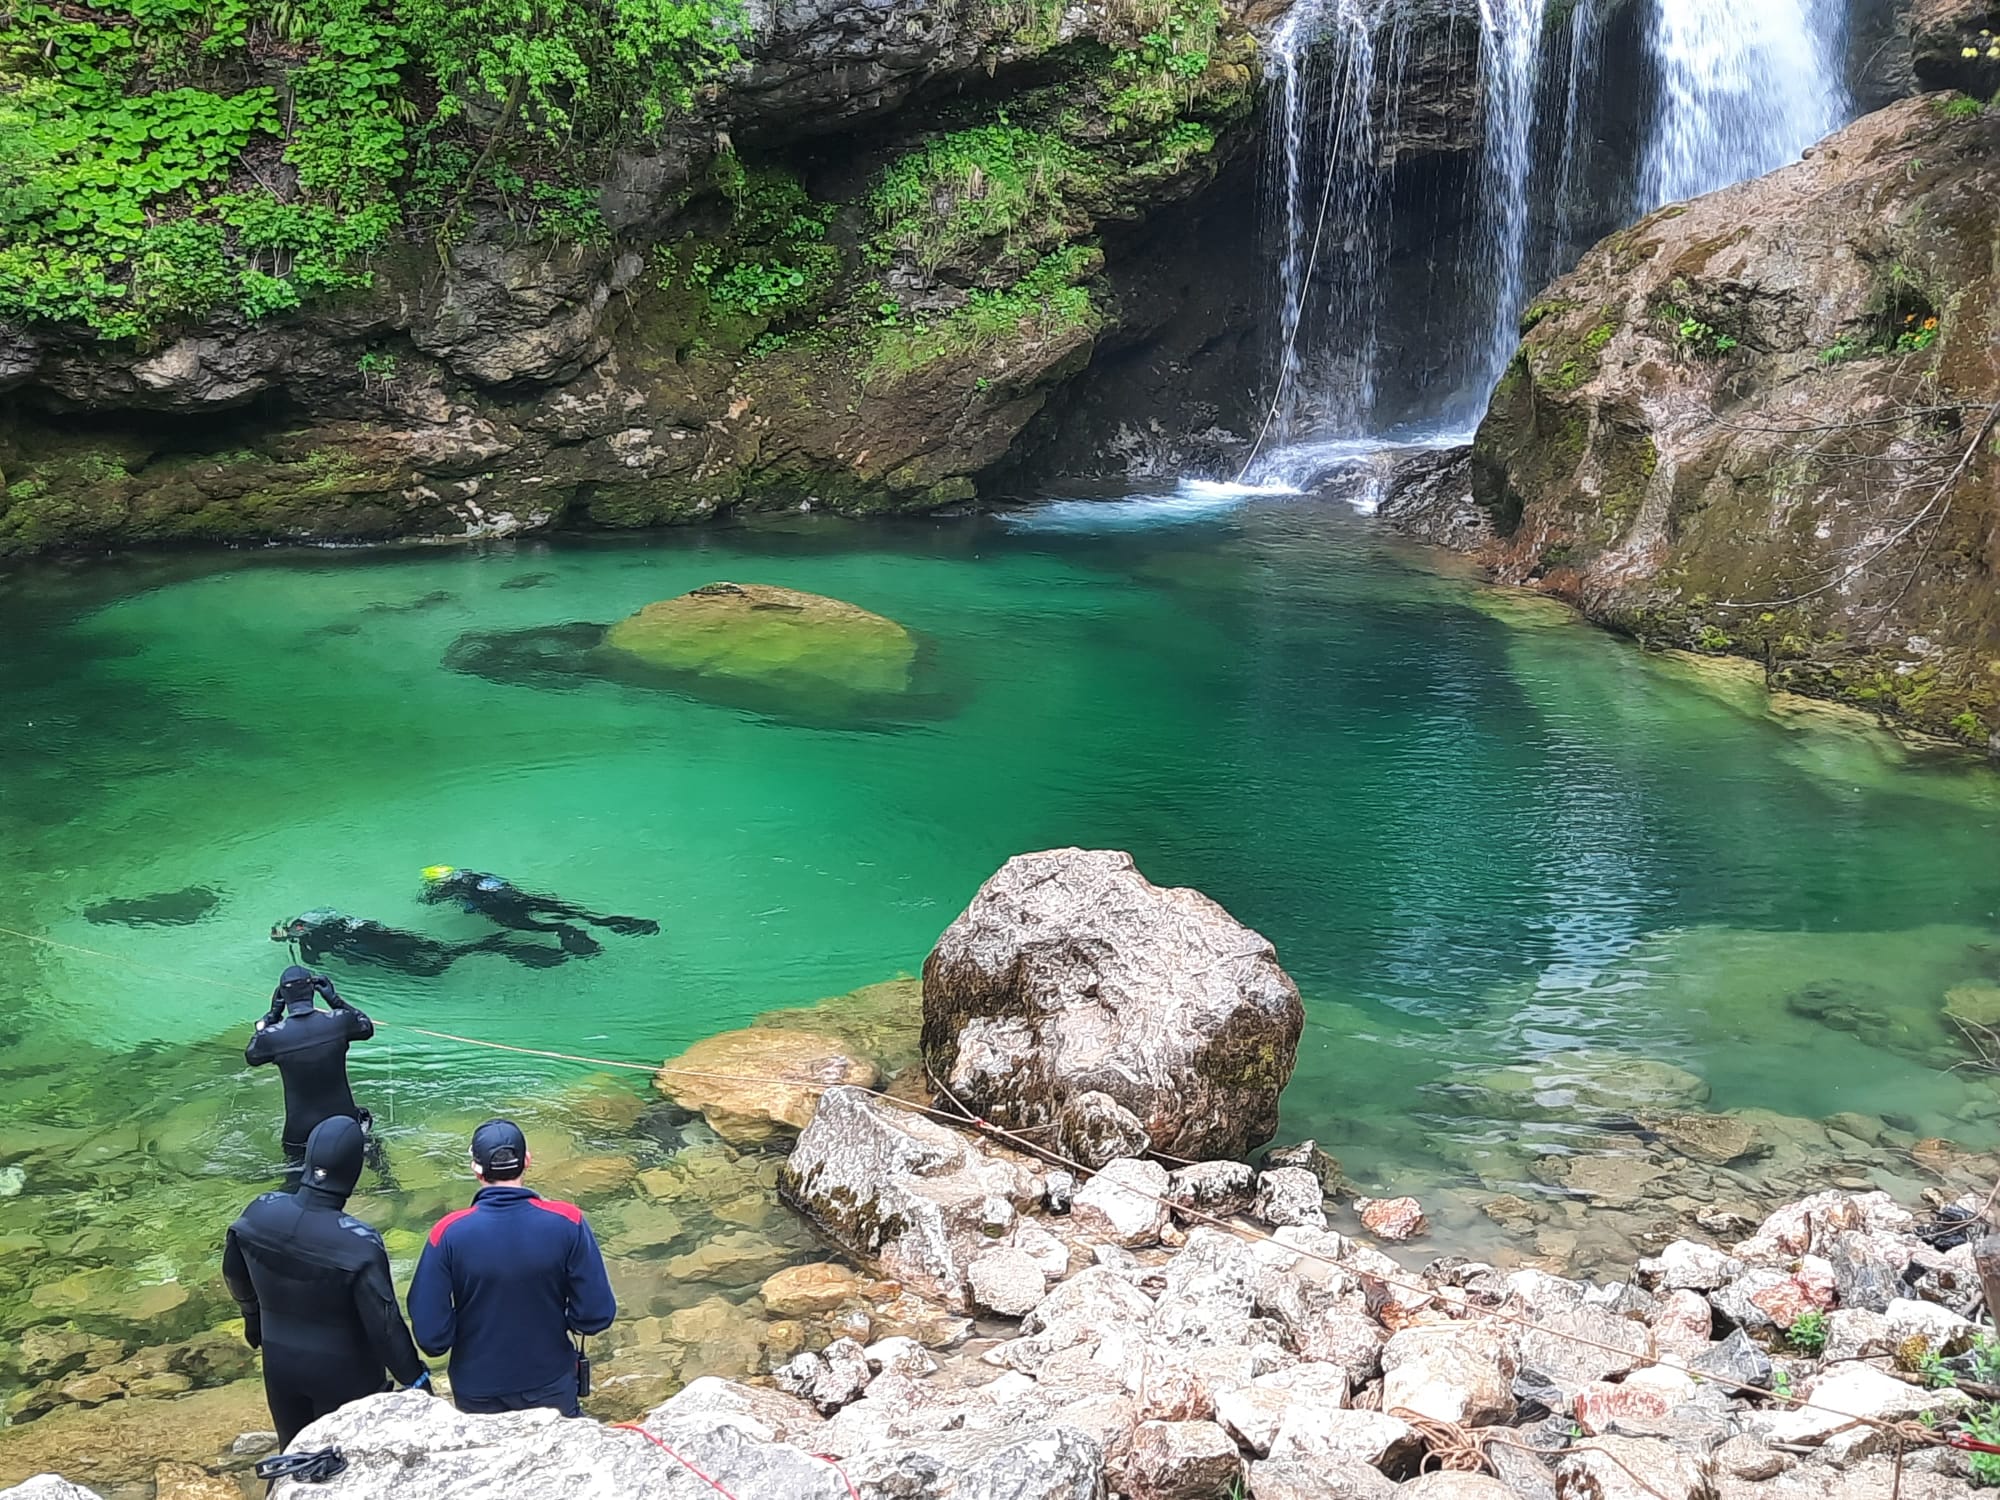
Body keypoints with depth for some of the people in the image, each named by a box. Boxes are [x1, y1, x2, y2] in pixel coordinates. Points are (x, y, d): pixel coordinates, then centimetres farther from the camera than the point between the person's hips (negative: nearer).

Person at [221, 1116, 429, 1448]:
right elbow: (384, 1325, -24)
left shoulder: (260, 1213, -16)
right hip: (344, 1373, -4)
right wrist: (415, 1378, -9)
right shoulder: (359, 1244, -32)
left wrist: (254, 1317, 25)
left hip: (280, 1362, 4)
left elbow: (235, 1274, 5)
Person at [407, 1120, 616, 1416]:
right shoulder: (566, 1223, -20)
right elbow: (596, 1315, -16)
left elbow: (430, 1333, -18)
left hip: (478, 1394, 0)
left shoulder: (449, 1233, -21)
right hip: (551, 1388, 0)